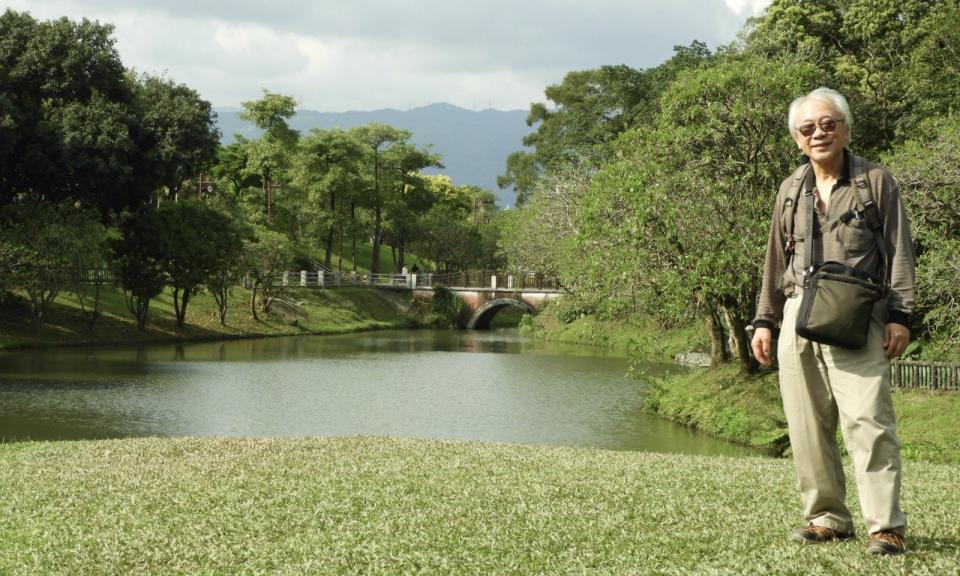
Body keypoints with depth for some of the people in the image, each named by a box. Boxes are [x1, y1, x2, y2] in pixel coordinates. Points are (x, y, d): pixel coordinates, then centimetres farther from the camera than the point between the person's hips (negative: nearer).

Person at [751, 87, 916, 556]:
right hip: (798, 315, 5)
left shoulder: (876, 181, 4)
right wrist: (764, 320, 15)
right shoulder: (791, 191, 17)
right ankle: (827, 517, 13)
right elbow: (775, 260, 21)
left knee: (867, 420, -13)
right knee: (807, 427, 4)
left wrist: (899, 315, -7)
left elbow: (900, 253, 1)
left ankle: (886, 526, -12)